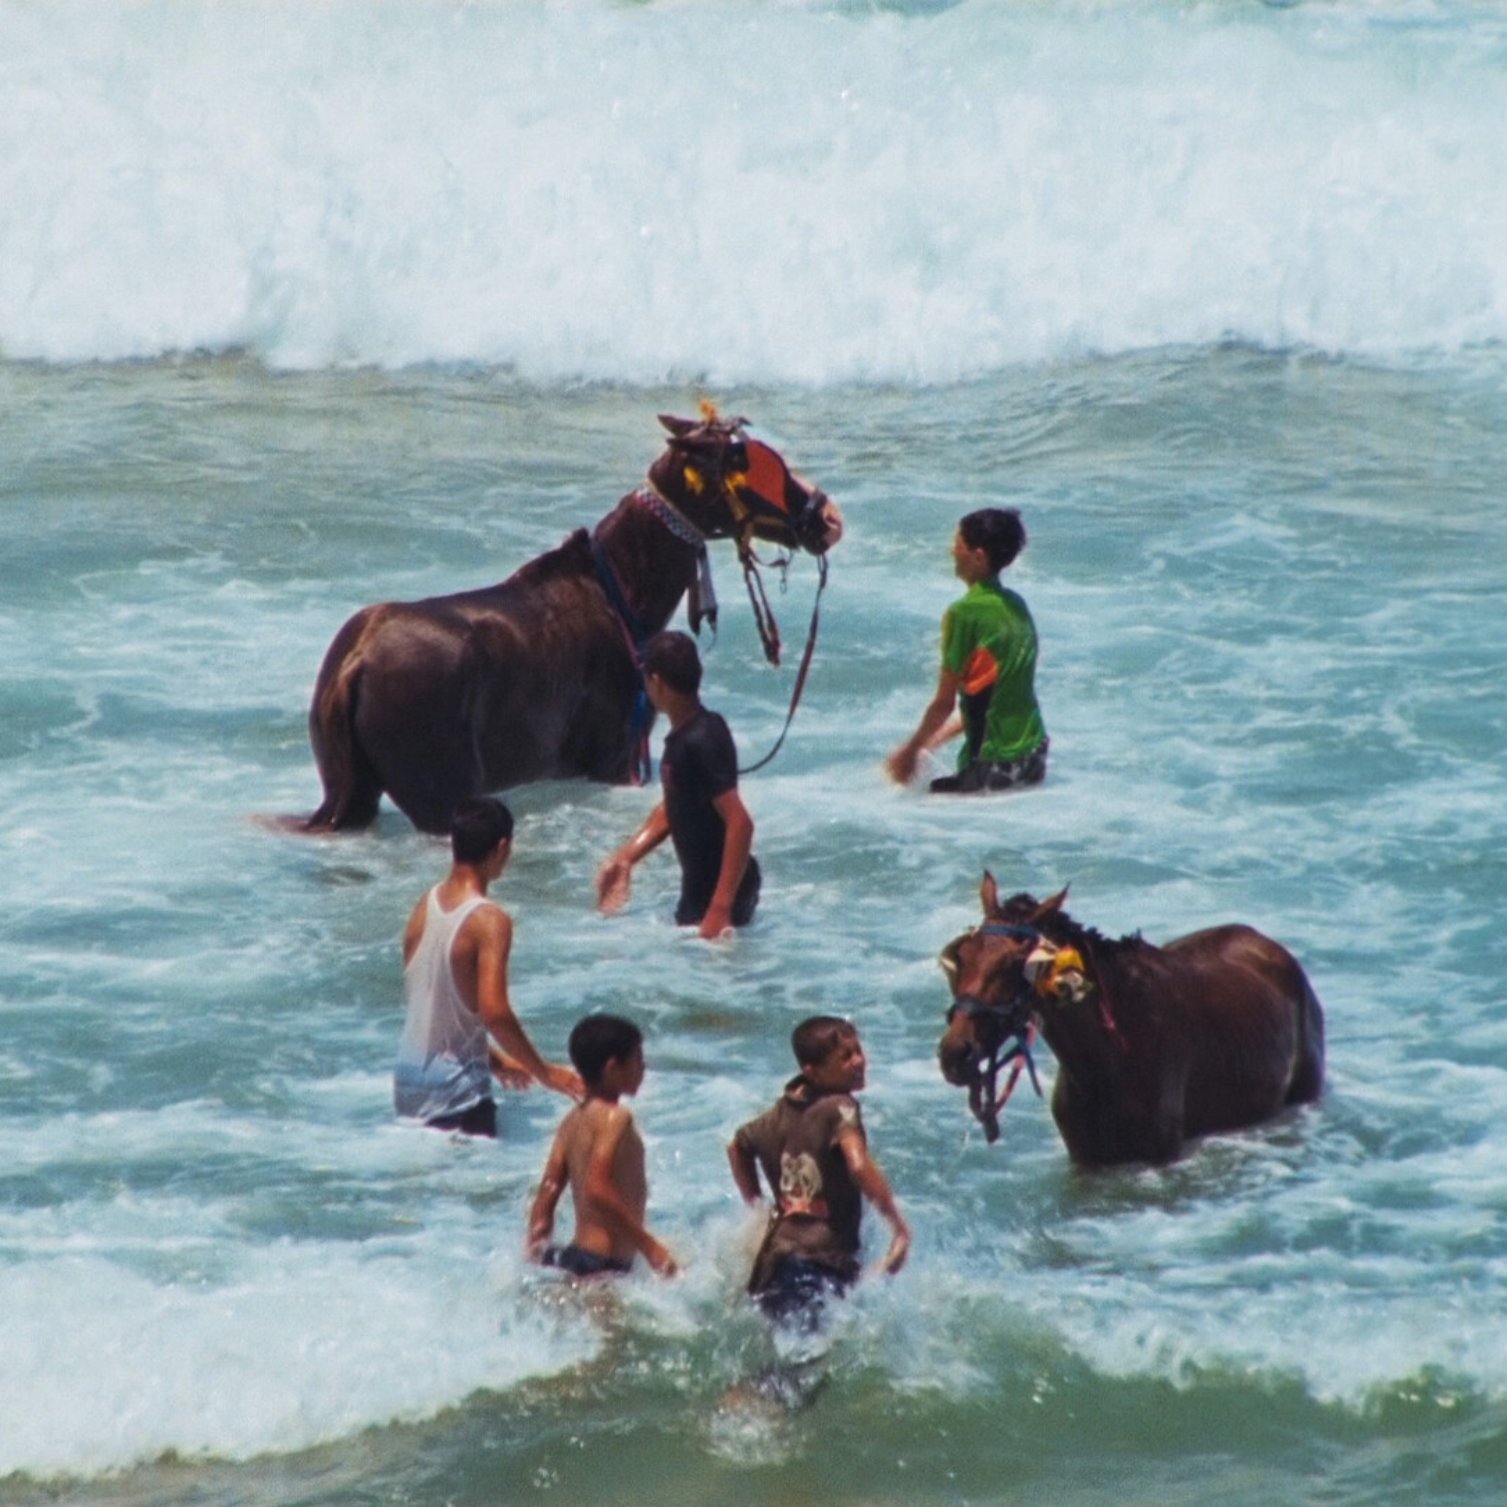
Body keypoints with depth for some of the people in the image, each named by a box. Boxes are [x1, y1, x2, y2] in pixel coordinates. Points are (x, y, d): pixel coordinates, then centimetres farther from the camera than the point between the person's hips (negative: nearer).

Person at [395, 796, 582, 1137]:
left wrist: (492, 1057, 25)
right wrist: (544, 1072, -15)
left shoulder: (426, 906, 5)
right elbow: (494, 1011, -26)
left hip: (409, 1078, 7)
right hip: (455, 1090, -7)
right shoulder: (489, 920, -18)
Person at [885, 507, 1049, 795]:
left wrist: (910, 751, 3)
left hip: (995, 766, -8)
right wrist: (936, 737, 19)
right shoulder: (1016, 606, 9)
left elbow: (945, 703, -11)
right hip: (1033, 758, 8)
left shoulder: (965, 613, -15)